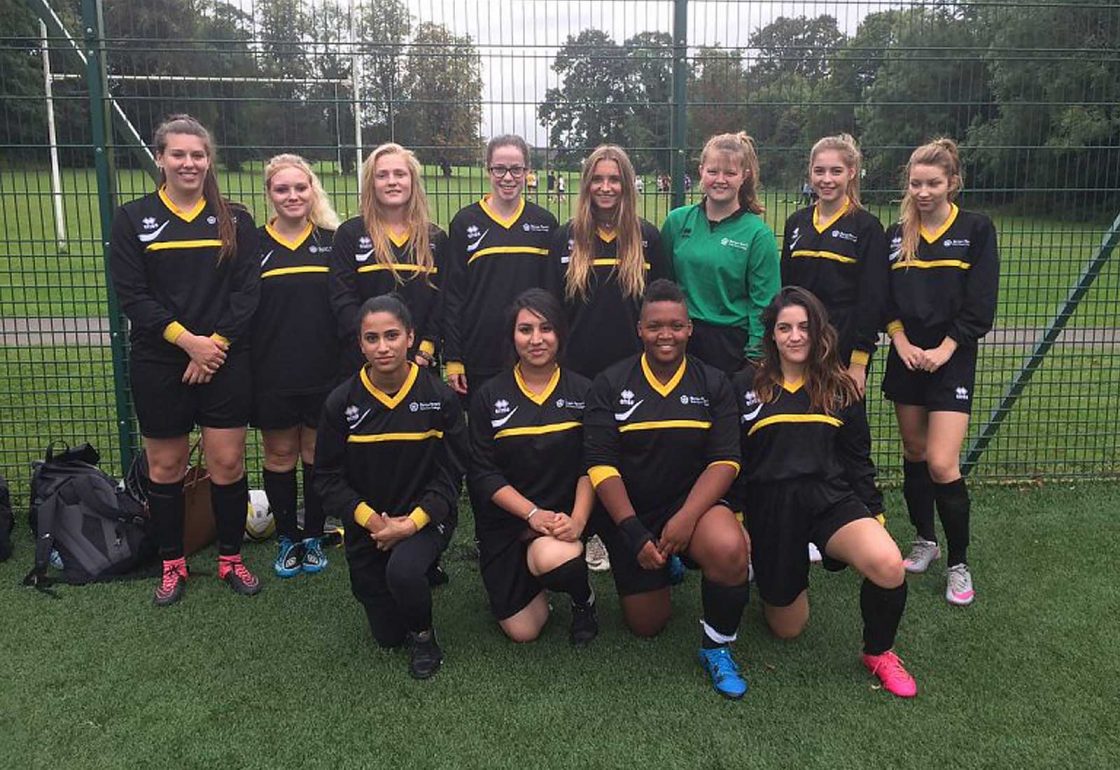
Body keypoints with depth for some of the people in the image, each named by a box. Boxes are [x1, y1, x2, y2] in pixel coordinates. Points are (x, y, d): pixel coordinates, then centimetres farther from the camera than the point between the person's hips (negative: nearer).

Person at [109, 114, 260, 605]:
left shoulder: (234, 219, 5)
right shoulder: (133, 219, 2)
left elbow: (247, 289, -1)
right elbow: (130, 293, -5)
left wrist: (216, 343, -12)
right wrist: (186, 339, -14)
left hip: (225, 360, 1)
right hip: (158, 362, 0)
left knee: (227, 463, 2)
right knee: (165, 466, 9)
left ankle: (230, 559, 20)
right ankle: (172, 564, 25)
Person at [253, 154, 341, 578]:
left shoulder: (332, 241, 3)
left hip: (324, 372, 0)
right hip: (272, 375, 0)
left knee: (317, 453, 10)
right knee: (279, 455, 10)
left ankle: (314, 538, 25)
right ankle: (287, 539, 26)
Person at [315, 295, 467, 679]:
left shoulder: (440, 397, -12)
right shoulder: (341, 402, -9)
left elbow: (450, 474, -9)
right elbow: (328, 477, -5)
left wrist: (410, 524, -19)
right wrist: (372, 521, -17)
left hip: (425, 518, -2)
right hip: (367, 526, 3)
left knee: (403, 571, -36)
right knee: (387, 635, 10)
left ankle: (423, 633, -2)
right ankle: (424, 571, 41)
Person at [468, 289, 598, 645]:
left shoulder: (582, 392, 0)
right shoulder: (489, 396, -1)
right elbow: (483, 473, -6)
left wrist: (577, 519, -21)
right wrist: (533, 514, -18)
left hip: (562, 516, -1)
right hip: (505, 522, 1)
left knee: (552, 558, -35)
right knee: (522, 631, -3)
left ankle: (584, 600, 1)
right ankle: (532, 582, 31)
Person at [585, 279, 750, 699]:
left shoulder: (713, 384, 0)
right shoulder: (610, 385, -4)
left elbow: (724, 462, -8)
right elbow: (601, 464, -10)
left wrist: (686, 518, -23)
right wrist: (634, 534, -18)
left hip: (694, 505, 0)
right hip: (629, 514, 1)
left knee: (730, 549, -34)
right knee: (646, 626, 6)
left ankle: (717, 647, -7)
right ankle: (664, 566, 39)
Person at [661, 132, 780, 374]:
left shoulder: (758, 233, -6)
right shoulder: (677, 220, 3)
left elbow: (764, 302, -6)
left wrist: (755, 358, -10)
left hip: (732, 344, -3)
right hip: (678, 339, 3)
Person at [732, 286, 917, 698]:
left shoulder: (839, 388, 10)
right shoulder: (746, 386, 4)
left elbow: (857, 459, 14)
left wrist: (873, 515, 7)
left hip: (830, 498, 1)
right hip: (769, 509, 0)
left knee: (888, 565, -30)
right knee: (787, 628, 7)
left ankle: (879, 653, -1)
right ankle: (780, 578, 42)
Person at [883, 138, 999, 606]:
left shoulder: (976, 230, -2)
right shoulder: (896, 234, 8)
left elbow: (980, 304, -7)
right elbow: (883, 299, 6)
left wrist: (944, 350, -14)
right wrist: (901, 342, -8)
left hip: (952, 359, -4)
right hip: (906, 357, 4)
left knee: (942, 464, -10)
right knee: (914, 453, 12)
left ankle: (959, 563, 5)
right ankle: (925, 540, 29)